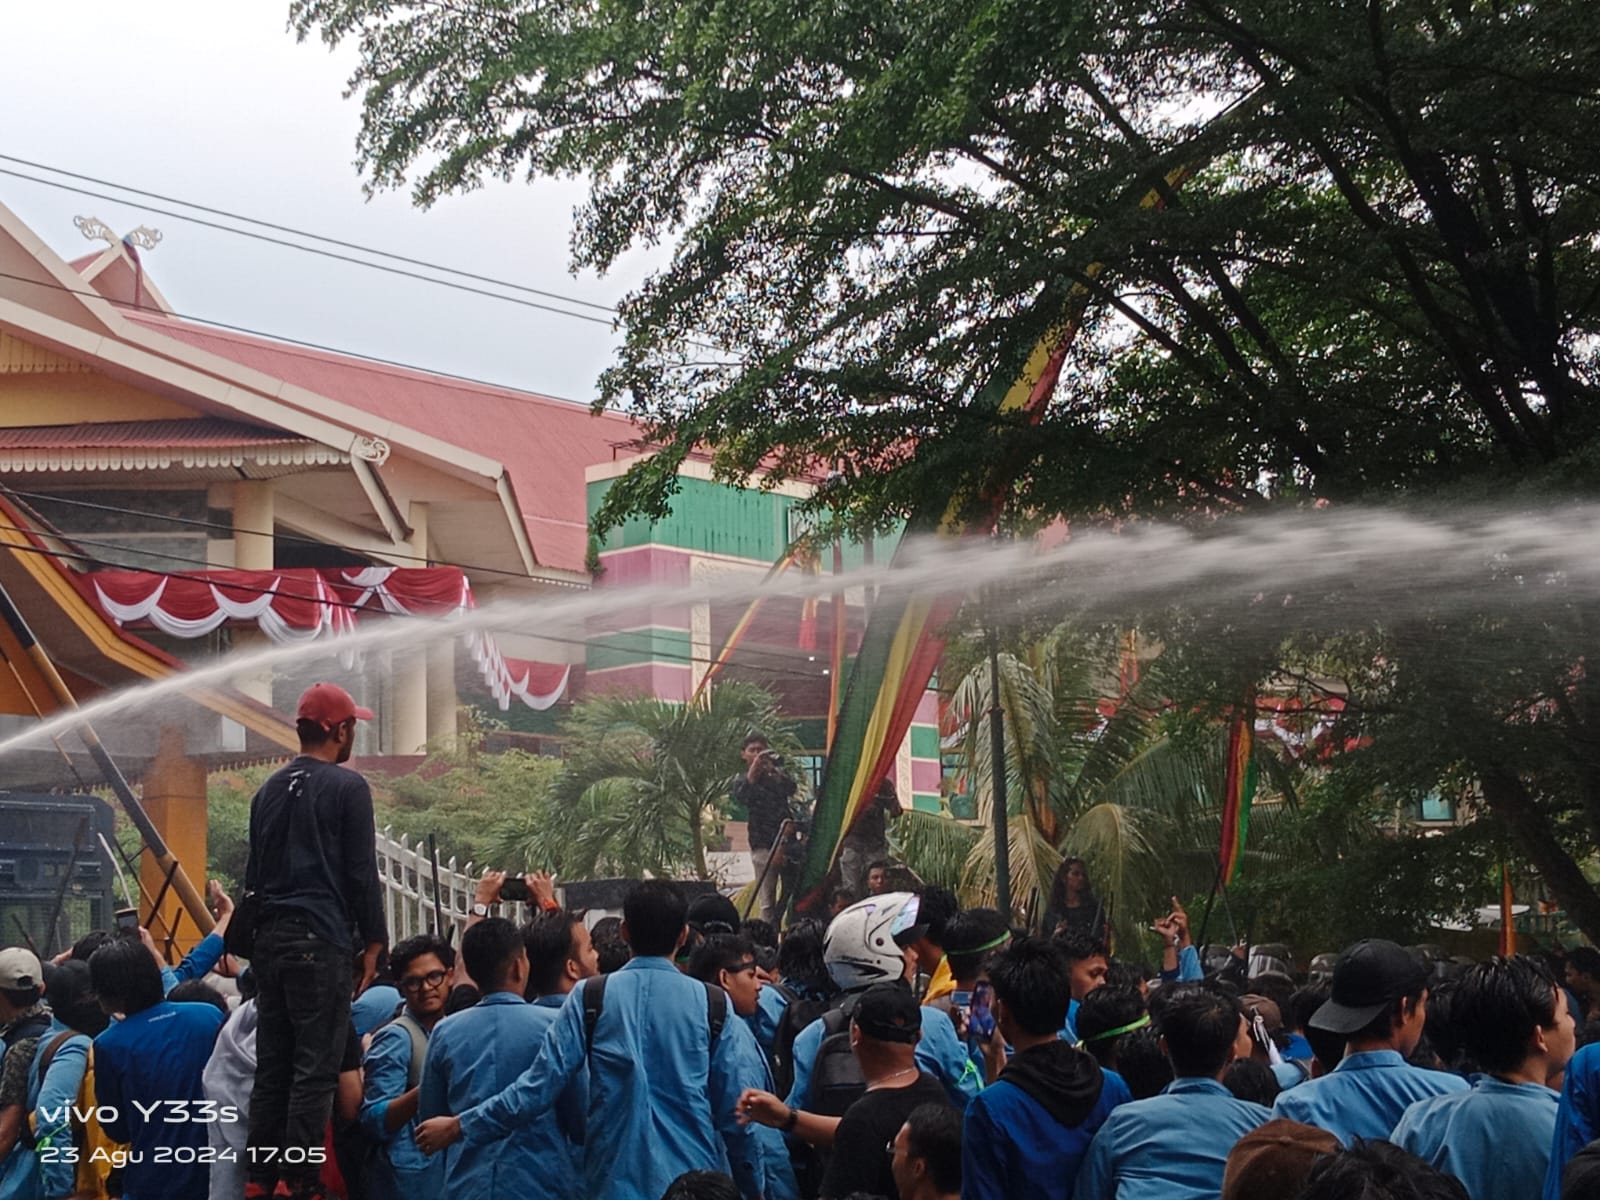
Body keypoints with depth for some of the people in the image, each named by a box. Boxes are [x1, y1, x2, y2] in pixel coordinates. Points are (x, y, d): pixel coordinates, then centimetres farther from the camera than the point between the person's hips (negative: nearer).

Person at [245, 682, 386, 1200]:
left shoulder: (270, 789, 16)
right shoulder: (347, 787, -5)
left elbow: (254, 870, 19)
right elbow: (361, 872, -8)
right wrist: (373, 943, -3)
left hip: (270, 938, 7)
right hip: (321, 940, -7)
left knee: (271, 1065, 9)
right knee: (315, 1068, -5)